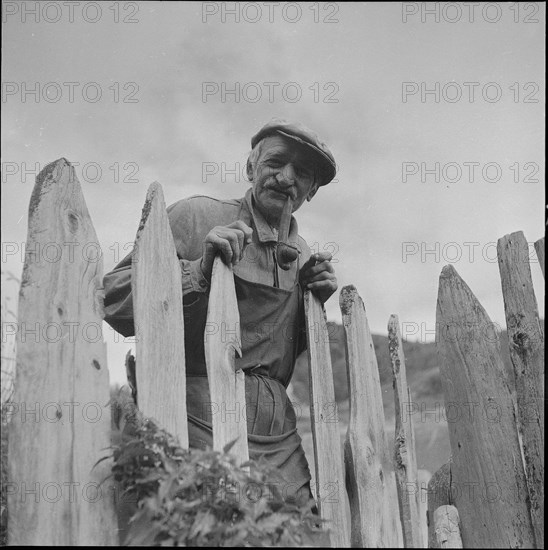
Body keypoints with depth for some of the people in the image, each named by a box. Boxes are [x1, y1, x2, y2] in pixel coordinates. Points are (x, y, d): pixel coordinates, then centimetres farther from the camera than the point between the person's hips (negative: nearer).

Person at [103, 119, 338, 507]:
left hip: (278, 431, 6)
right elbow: (113, 300, -9)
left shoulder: (302, 254, 16)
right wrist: (198, 271, -21)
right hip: (200, 420, -5)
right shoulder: (195, 217, -3)